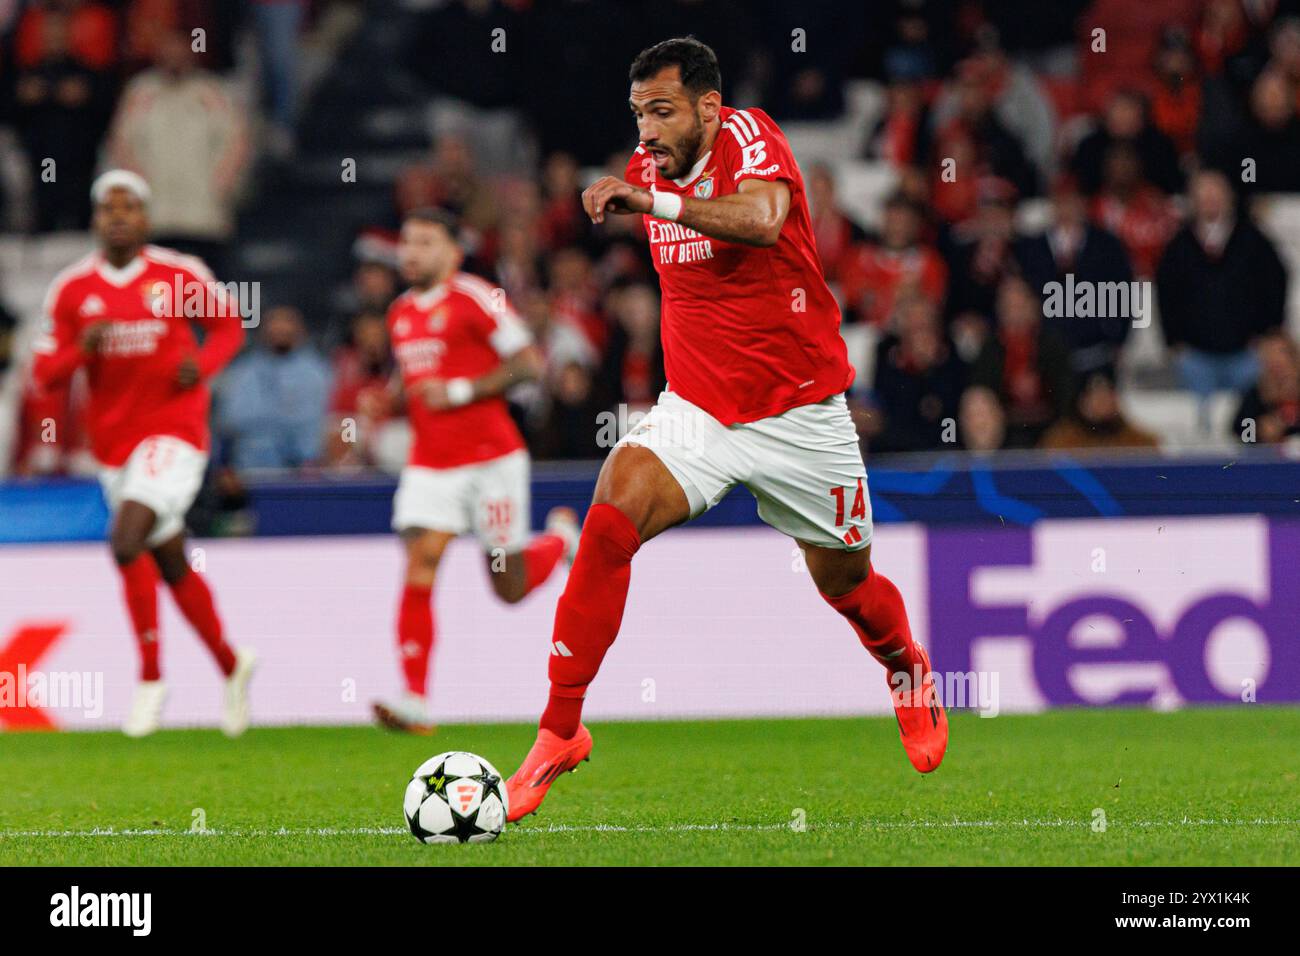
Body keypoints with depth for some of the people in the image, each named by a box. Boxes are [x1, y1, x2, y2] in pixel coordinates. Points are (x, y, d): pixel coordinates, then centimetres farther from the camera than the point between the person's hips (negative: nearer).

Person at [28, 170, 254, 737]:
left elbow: (229, 325, 11)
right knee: (173, 567, 13)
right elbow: (44, 375, 2)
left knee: (126, 542, -22)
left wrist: (203, 363, -9)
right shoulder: (72, 290, 1)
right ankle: (231, 664, 34)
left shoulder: (180, 275, -4)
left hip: (173, 432, -4)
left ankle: (150, 678, -9)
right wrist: (82, 349, -18)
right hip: (114, 445, 4)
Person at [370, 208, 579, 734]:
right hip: (429, 464, 5)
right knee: (419, 564, -15)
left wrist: (461, 391, -19)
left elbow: (528, 362, -14)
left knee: (511, 588, 4)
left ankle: (562, 537, 38)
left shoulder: (476, 298, -11)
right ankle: (416, 700, -19)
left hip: (489, 458, -5)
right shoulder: (400, 313, 12)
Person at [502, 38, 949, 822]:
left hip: (801, 417, -4)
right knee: (608, 528, -22)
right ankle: (561, 733, -18)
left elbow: (762, 221, -42)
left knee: (844, 581, 12)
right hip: (698, 411, 4)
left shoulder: (750, 137, -17)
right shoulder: (651, 166, 2)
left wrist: (653, 202, -52)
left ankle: (908, 670, 48)